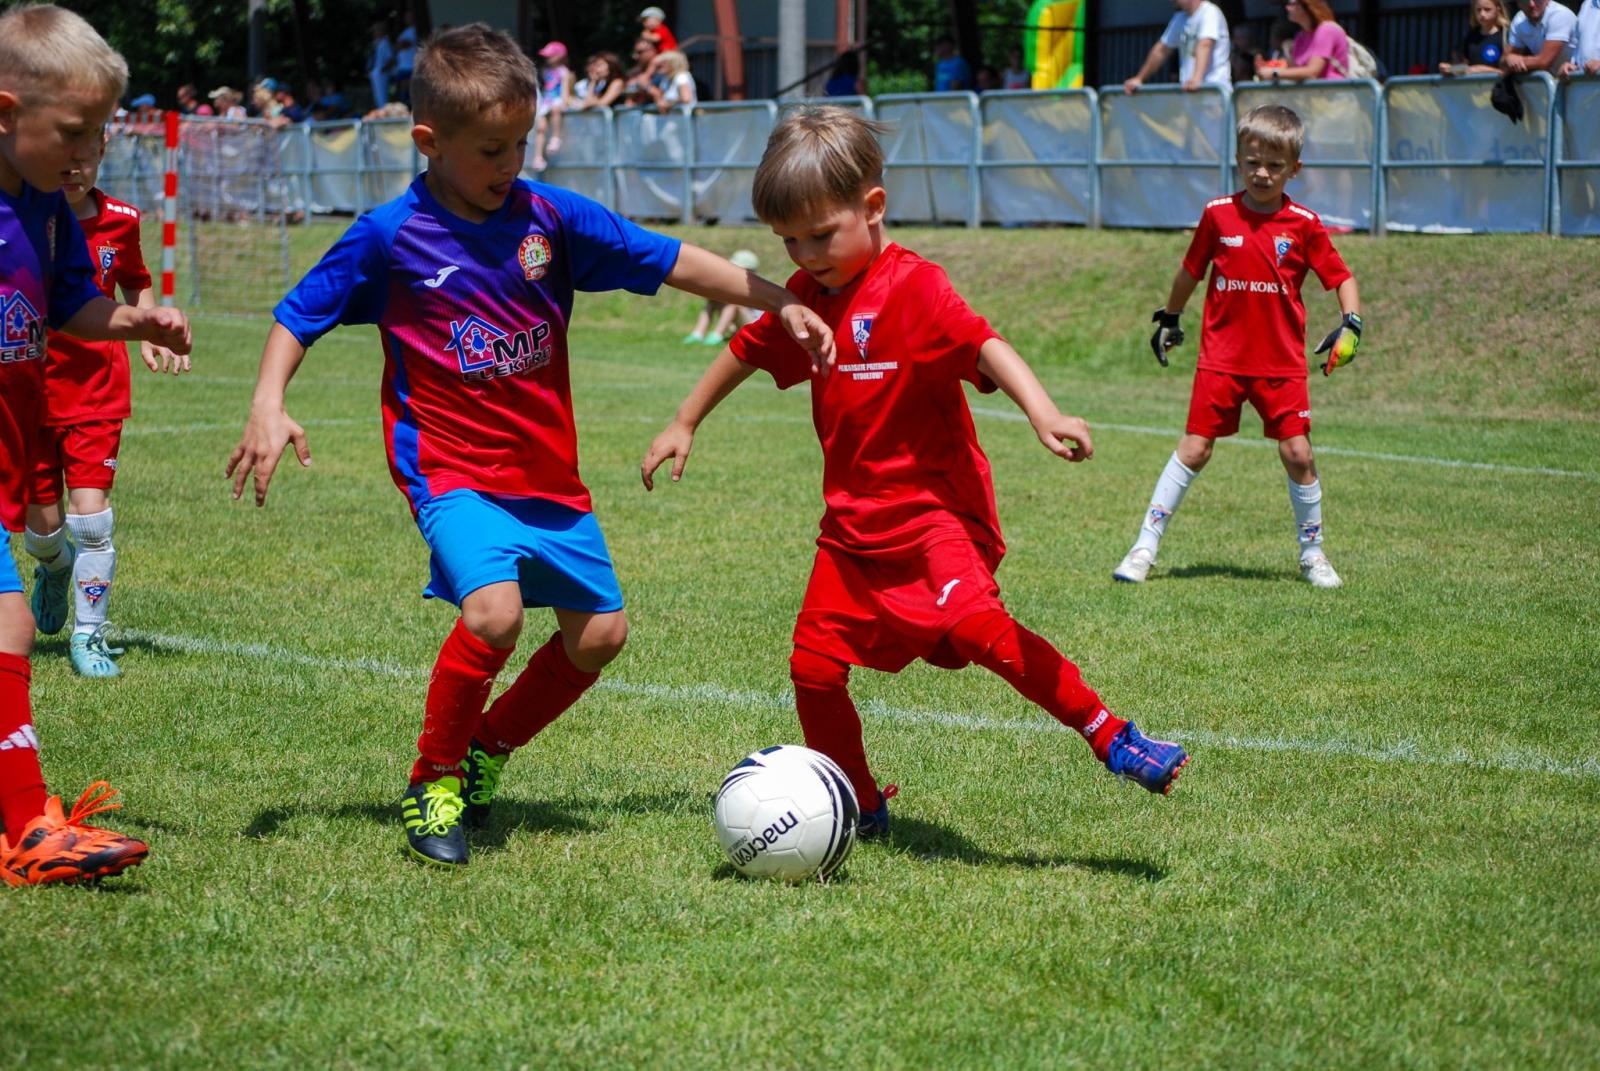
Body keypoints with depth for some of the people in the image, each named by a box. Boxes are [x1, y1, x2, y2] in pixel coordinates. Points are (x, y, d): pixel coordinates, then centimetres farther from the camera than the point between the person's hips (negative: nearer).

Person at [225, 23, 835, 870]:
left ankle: (486, 751, 27)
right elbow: (297, 317, 1)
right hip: (450, 468, -5)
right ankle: (432, 785, -6)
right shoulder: (391, 237, -8)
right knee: (494, 610, -27)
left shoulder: (551, 217, 0)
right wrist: (268, 407, -15)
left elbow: (669, 261, 6)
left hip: (547, 472, 5)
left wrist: (781, 304, 4)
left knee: (598, 632, 5)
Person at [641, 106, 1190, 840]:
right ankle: (860, 807, 22)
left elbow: (986, 346, -27)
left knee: (974, 620, -29)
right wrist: (683, 425, 31)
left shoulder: (913, 287, -13)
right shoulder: (805, 297, 8)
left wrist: (1043, 414, -44)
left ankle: (1112, 738, -19)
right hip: (854, 523, 7)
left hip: (933, 508, -7)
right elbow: (746, 352, 26)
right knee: (814, 667, 2)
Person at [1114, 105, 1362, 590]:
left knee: (1298, 453, -2)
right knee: (1193, 449, -2)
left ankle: (1312, 554, 16)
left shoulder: (1304, 225, -3)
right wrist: (1168, 319, 22)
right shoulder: (1218, 214, 0)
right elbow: (1190, 271, 15)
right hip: (1221, 357, 0)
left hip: (1282, 362, 0)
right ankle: (1145, 546, 4)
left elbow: (1341, 277, 5)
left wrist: (1350, 324, -11)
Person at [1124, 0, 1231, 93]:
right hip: (1188, 91, 8)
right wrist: (1139, 79, 23)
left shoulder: (1209, 12, -11)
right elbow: (1161, 51, 25)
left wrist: (1197, 78, -42)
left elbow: (1204, 46, -27)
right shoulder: (1180, 19, 16)